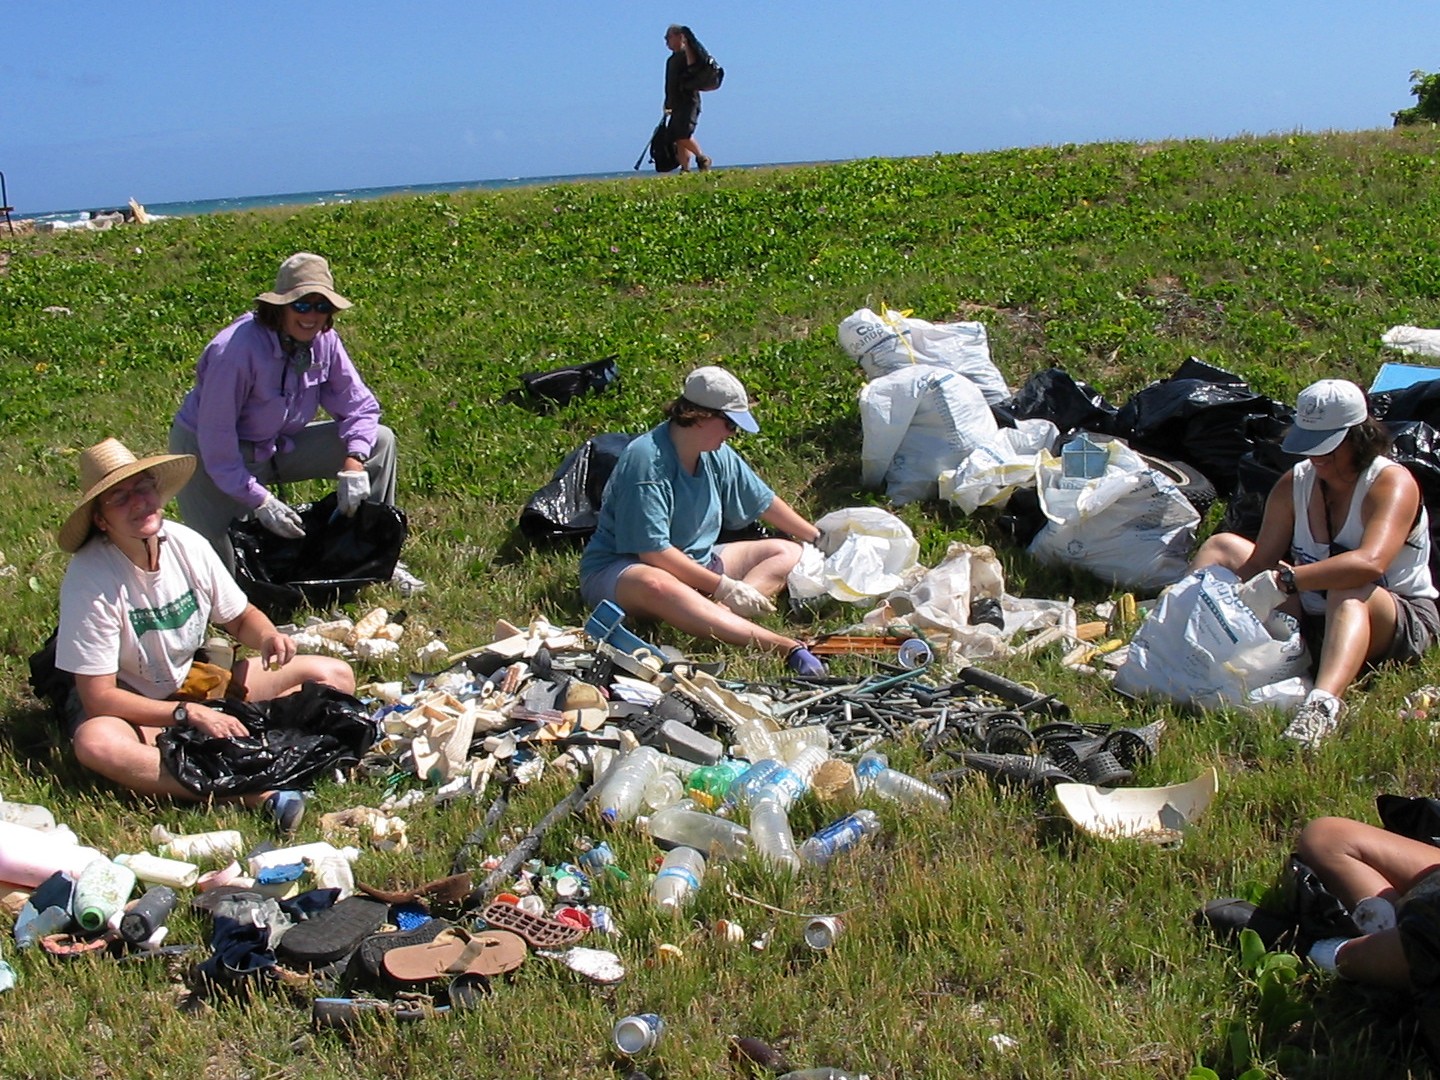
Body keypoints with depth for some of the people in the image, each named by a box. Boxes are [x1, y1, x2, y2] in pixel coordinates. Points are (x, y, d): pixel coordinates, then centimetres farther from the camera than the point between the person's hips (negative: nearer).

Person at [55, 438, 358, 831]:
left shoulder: (187, 544, -11)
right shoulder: (89, 578, -24)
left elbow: (239, 618, 6)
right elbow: (98, 697, -23)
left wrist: (266, 636, -18)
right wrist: (190, 713, -29)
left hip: (199, 681, 5)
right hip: (132, 706, -5)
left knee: (335, 676, -6)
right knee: (95, 743, -42)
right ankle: (254, 790, -42)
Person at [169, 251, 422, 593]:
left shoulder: (323, 340, -12)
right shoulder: (236, 350, -30)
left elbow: (359, 405, -4)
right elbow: (215, 436, -26)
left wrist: (354, 461, -22)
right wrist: (258, 500, -25)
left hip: (278, 446, 6)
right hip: (208, 455, -6)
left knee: (380, 441, -7)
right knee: (228, 571, -15)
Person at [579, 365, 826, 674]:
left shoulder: (716, 455, 2)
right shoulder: (646, 460, -22)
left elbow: (763, 501, 18)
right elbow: (653, 550, -27)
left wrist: (817, 537, 23)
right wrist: (722, 586, -26)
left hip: (696, 562, 9)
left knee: (788, 553, 0)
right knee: (657, 586, -43)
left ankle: (720, 613, -32)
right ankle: (787, 647, -54)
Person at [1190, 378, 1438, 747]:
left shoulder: (1392, 483, -18)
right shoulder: (1294, 484, -1)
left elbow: (1370, 563, -38)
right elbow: (1259, 564, -7)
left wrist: (1283, 581, -46)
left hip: (1399, 623, -6)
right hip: (1310, 618, 6)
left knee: (1348, 591, -41)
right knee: (1223, 546, 0)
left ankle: (1323, 704, -67)